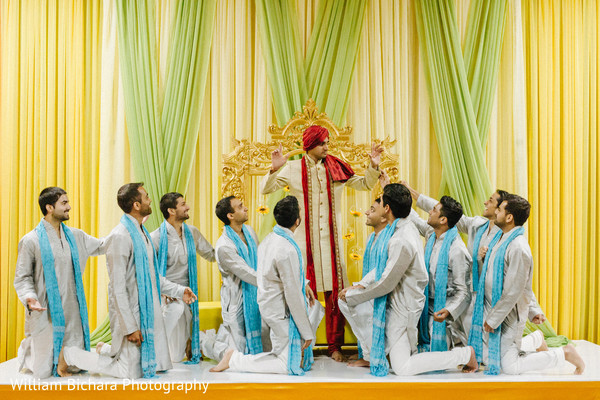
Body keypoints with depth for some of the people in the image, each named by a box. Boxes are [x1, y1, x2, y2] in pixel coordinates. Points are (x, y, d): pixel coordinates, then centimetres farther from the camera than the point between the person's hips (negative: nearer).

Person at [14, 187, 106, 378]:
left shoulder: (75, 236, 8)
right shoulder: (31, 241, -7)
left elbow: (102, 246, 18)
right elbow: (22, 277, -3)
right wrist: (29, 297, -23)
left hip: (73, 313, 5)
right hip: (46, 315, -5)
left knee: (75, 367, 7)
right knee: (44, 372, 3)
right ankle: (27, 349, 31)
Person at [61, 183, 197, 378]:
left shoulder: (143, 233, 10)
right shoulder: (120, 236, -19)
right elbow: (118, 288, -20)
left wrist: (179, 291, 11)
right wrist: (130, 326, -20)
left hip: (149, 310, 9)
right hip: (130, 312, -9)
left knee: (158, 365, 15)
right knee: (130, 373, 0)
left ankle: (107, 350, 32)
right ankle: (69, 355, 14)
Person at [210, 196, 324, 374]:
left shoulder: (270, 238, -1)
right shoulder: (287, 250, -28)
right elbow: (293, 295, -24)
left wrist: (303, 284, 11)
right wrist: (307, 332, -15)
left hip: (269, 302, 9)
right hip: (281, 311, -9)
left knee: (315, 307, 28)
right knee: (291, 366, 0)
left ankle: (301, 350, 27)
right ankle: (235, 359, -1)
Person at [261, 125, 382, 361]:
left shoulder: (337, 168, 6)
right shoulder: (293, 169, 1)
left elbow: (365, 184, 14)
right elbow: (266, 189, -2)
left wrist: (373, 166, -2)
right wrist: (275, 169, -18)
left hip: (332, 240, 2)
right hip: (304, 240, -2)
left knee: (335, 292, 3)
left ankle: (335, 346, 14)